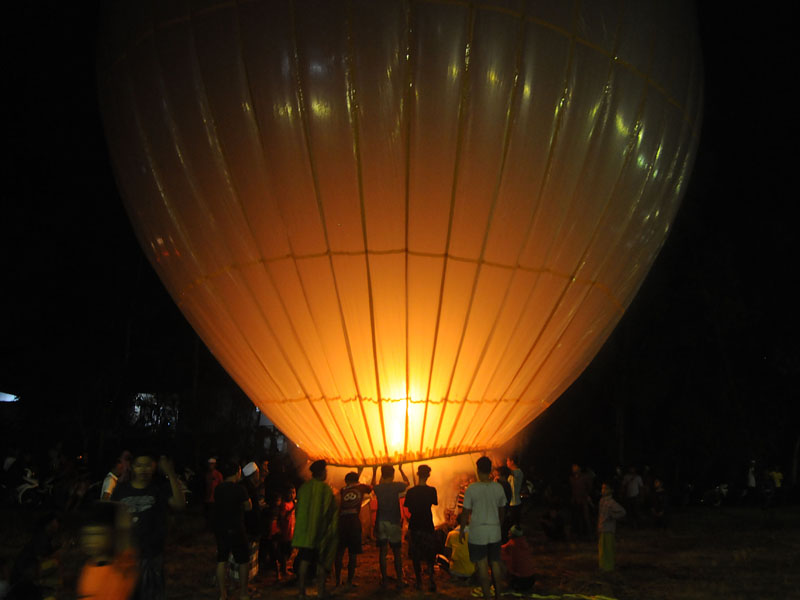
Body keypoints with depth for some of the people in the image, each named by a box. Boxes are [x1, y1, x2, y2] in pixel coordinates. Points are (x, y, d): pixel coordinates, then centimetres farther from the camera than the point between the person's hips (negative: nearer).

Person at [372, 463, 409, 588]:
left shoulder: (378, 488, -1)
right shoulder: (396, 486, -9)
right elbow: (407, 482, 13)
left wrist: (374, 473, 32)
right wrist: (400, 469, 23)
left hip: (380, 523, 2)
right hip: (394, 523, -2)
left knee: (382, 552, 6)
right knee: (397, 553, 6)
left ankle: (384, 580, 7)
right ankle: (399, 580, 7)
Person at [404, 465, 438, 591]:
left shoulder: (411, 491, -7)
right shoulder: (431, 490, -10)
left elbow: (408, 509, 0)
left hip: (414, 526, 0)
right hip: (428, 526, 0)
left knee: (416, 557, 11)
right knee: (429, 555, 12)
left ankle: (419, 582, 13)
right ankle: (431, 577, -3)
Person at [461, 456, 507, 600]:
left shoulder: (472, 488, -14)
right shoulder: (498, 488, -2)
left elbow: (466, 512, -8)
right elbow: (502, 511, 9)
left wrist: (462, 530, 4)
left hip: (477, 532, -4)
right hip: (495, 531, 4)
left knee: (482, 565, 5)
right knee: (496, 563, 15)